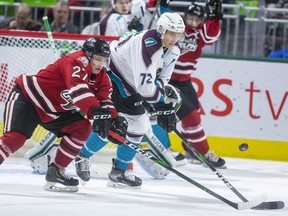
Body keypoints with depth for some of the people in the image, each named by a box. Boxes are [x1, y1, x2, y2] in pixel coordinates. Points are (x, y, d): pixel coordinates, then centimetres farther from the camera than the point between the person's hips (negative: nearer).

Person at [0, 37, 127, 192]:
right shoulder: (77, 61, -25)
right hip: (27, 97, -9)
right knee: (16, 138, -25)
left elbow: (104, 101, -4)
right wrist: (96, 112, -52)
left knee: (83, 128, -4)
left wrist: (115, 119, -26)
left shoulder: (102, 79, 2)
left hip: (53, 112, 9)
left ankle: (56, 171, 3)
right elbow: (78, 88, -41)